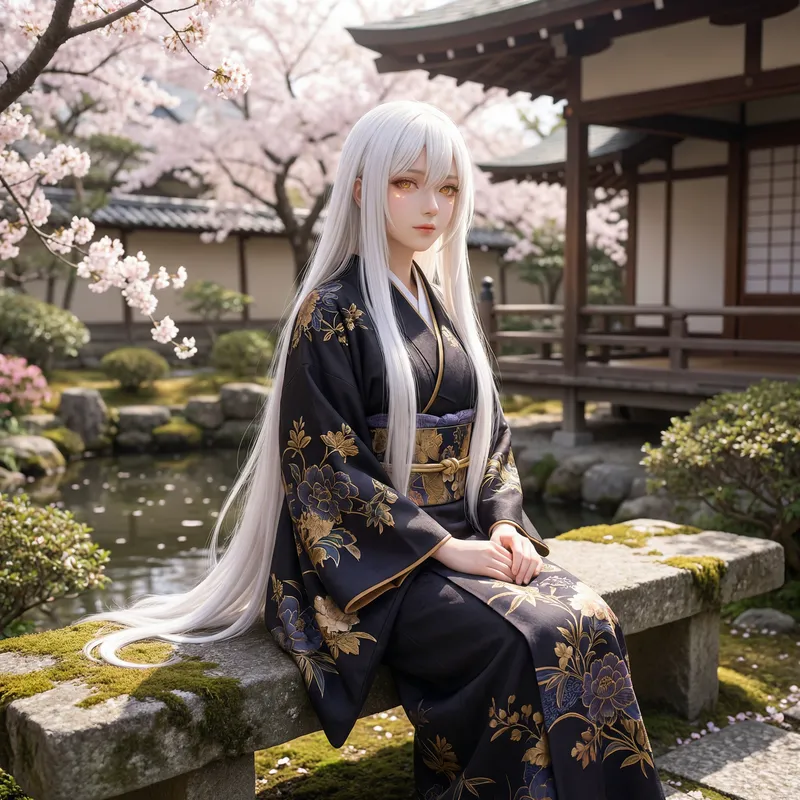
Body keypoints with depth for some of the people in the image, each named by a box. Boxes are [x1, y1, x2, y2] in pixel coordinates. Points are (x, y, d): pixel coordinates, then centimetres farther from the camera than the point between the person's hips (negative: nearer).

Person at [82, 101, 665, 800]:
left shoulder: (448, 306, 14)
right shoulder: (332, 313, -7)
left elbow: (491, 434, 15)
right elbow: (329, 466, -13)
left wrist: (503, 522, -4)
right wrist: (446, 547, -17)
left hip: (466, 538, 6)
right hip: (370, 559, -6)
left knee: (589, 618, -18)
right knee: (528, 639, -26)